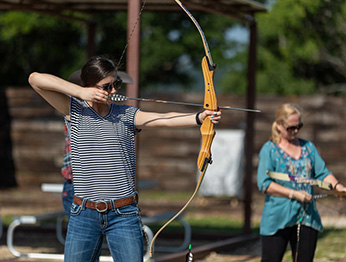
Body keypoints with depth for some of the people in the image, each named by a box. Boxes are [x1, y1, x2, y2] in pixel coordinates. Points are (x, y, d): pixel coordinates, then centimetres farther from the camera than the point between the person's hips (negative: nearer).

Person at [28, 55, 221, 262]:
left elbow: (164, 120, -9)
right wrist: (80, 92, -12)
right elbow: (35, 79, -4)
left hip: (124, 214, 0)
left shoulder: (127, 115, 7)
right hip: (84, 215, 0)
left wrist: (199, 117, -26)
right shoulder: (75, 111, 4)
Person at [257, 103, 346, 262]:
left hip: (307, 218, 5)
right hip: (278, 219, -5)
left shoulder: (308, 147, 13)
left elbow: (322, 173, 8)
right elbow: (264, 184, -11)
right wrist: (294, 194, -18)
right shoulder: (269, 149, -2)